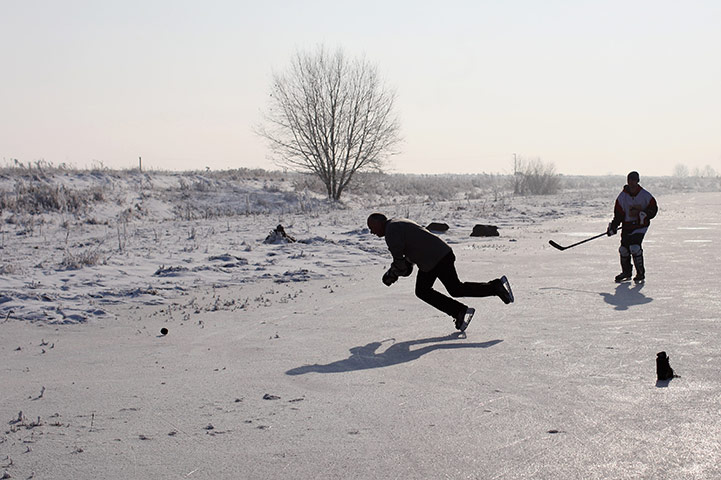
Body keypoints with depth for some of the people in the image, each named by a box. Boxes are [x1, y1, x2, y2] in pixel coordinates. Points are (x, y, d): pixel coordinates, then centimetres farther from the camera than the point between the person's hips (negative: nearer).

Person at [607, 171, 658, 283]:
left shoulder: (645, 195, -5)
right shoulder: (622, 196, -1)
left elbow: (653, 209, 0)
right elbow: (618, 214, 1)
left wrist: (643, 214, -17)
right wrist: (613, 227, -8)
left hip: (640, 225, -3)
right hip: (627, 226, 3)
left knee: (635, 247, -19)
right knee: (624, 249, 4)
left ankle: (641, 274, -6)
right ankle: (626, 272, 28)